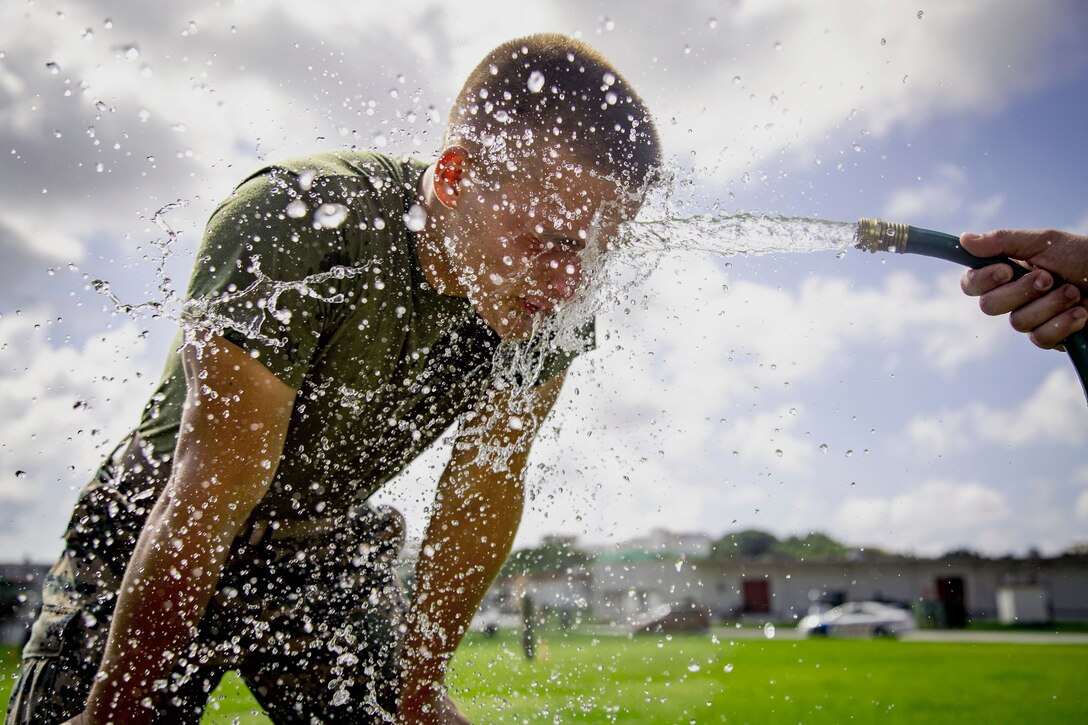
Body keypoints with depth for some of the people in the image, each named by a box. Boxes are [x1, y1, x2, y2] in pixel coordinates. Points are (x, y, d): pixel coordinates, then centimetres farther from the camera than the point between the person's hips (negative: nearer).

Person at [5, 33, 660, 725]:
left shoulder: (551, 299, -15)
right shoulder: (296, 221, -30)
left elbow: (486, 485, -8)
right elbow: (211, 492, -31)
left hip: (330, 558, 3)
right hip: (149, 553, -3)